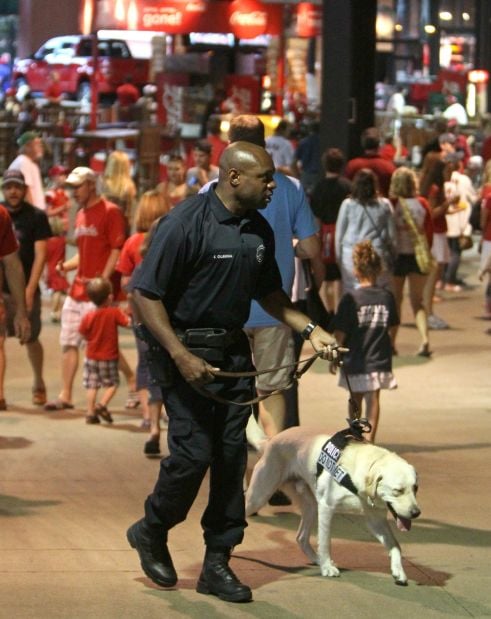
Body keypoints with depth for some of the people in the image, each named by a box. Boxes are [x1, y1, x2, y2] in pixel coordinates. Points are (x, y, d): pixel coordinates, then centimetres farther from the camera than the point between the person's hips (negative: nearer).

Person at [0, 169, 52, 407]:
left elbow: (40, 255, -7)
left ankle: (39, 385, 32)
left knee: (31, 340, 9)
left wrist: (29, 290, -14)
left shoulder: (36, 216, -3)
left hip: (25, 289, -1)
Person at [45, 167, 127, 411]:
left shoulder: (110, 212, -9)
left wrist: (103, 280, -21)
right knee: (68, 343, 7)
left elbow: (117, 250, -14)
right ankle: (65, 396, 11)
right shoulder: (81, 215, 17)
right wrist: (66, 265, 6)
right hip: (77, 288, 8)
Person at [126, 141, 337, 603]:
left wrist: (309, 330, 7)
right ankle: (151, 532, 18)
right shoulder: (185, 223, -16)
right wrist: (181, 357, -23)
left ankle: (217, 563, 13)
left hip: (234, 352, 7)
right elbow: (144, 294, -17)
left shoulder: (259, 231, 7)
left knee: (232, 456, 4)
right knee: (194, 452, -9)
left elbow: (269, 293, 22)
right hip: (187, 352, -7)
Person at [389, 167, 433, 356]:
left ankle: (391, 342, 17)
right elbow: (429, 231, 1)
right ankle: (424, 339, -12)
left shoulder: (391, 204, -11)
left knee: (395, 300, 12)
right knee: (417, 301, 8)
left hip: (397, 254, -2)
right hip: (418, 256, 2)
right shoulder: (422, 204, -3)